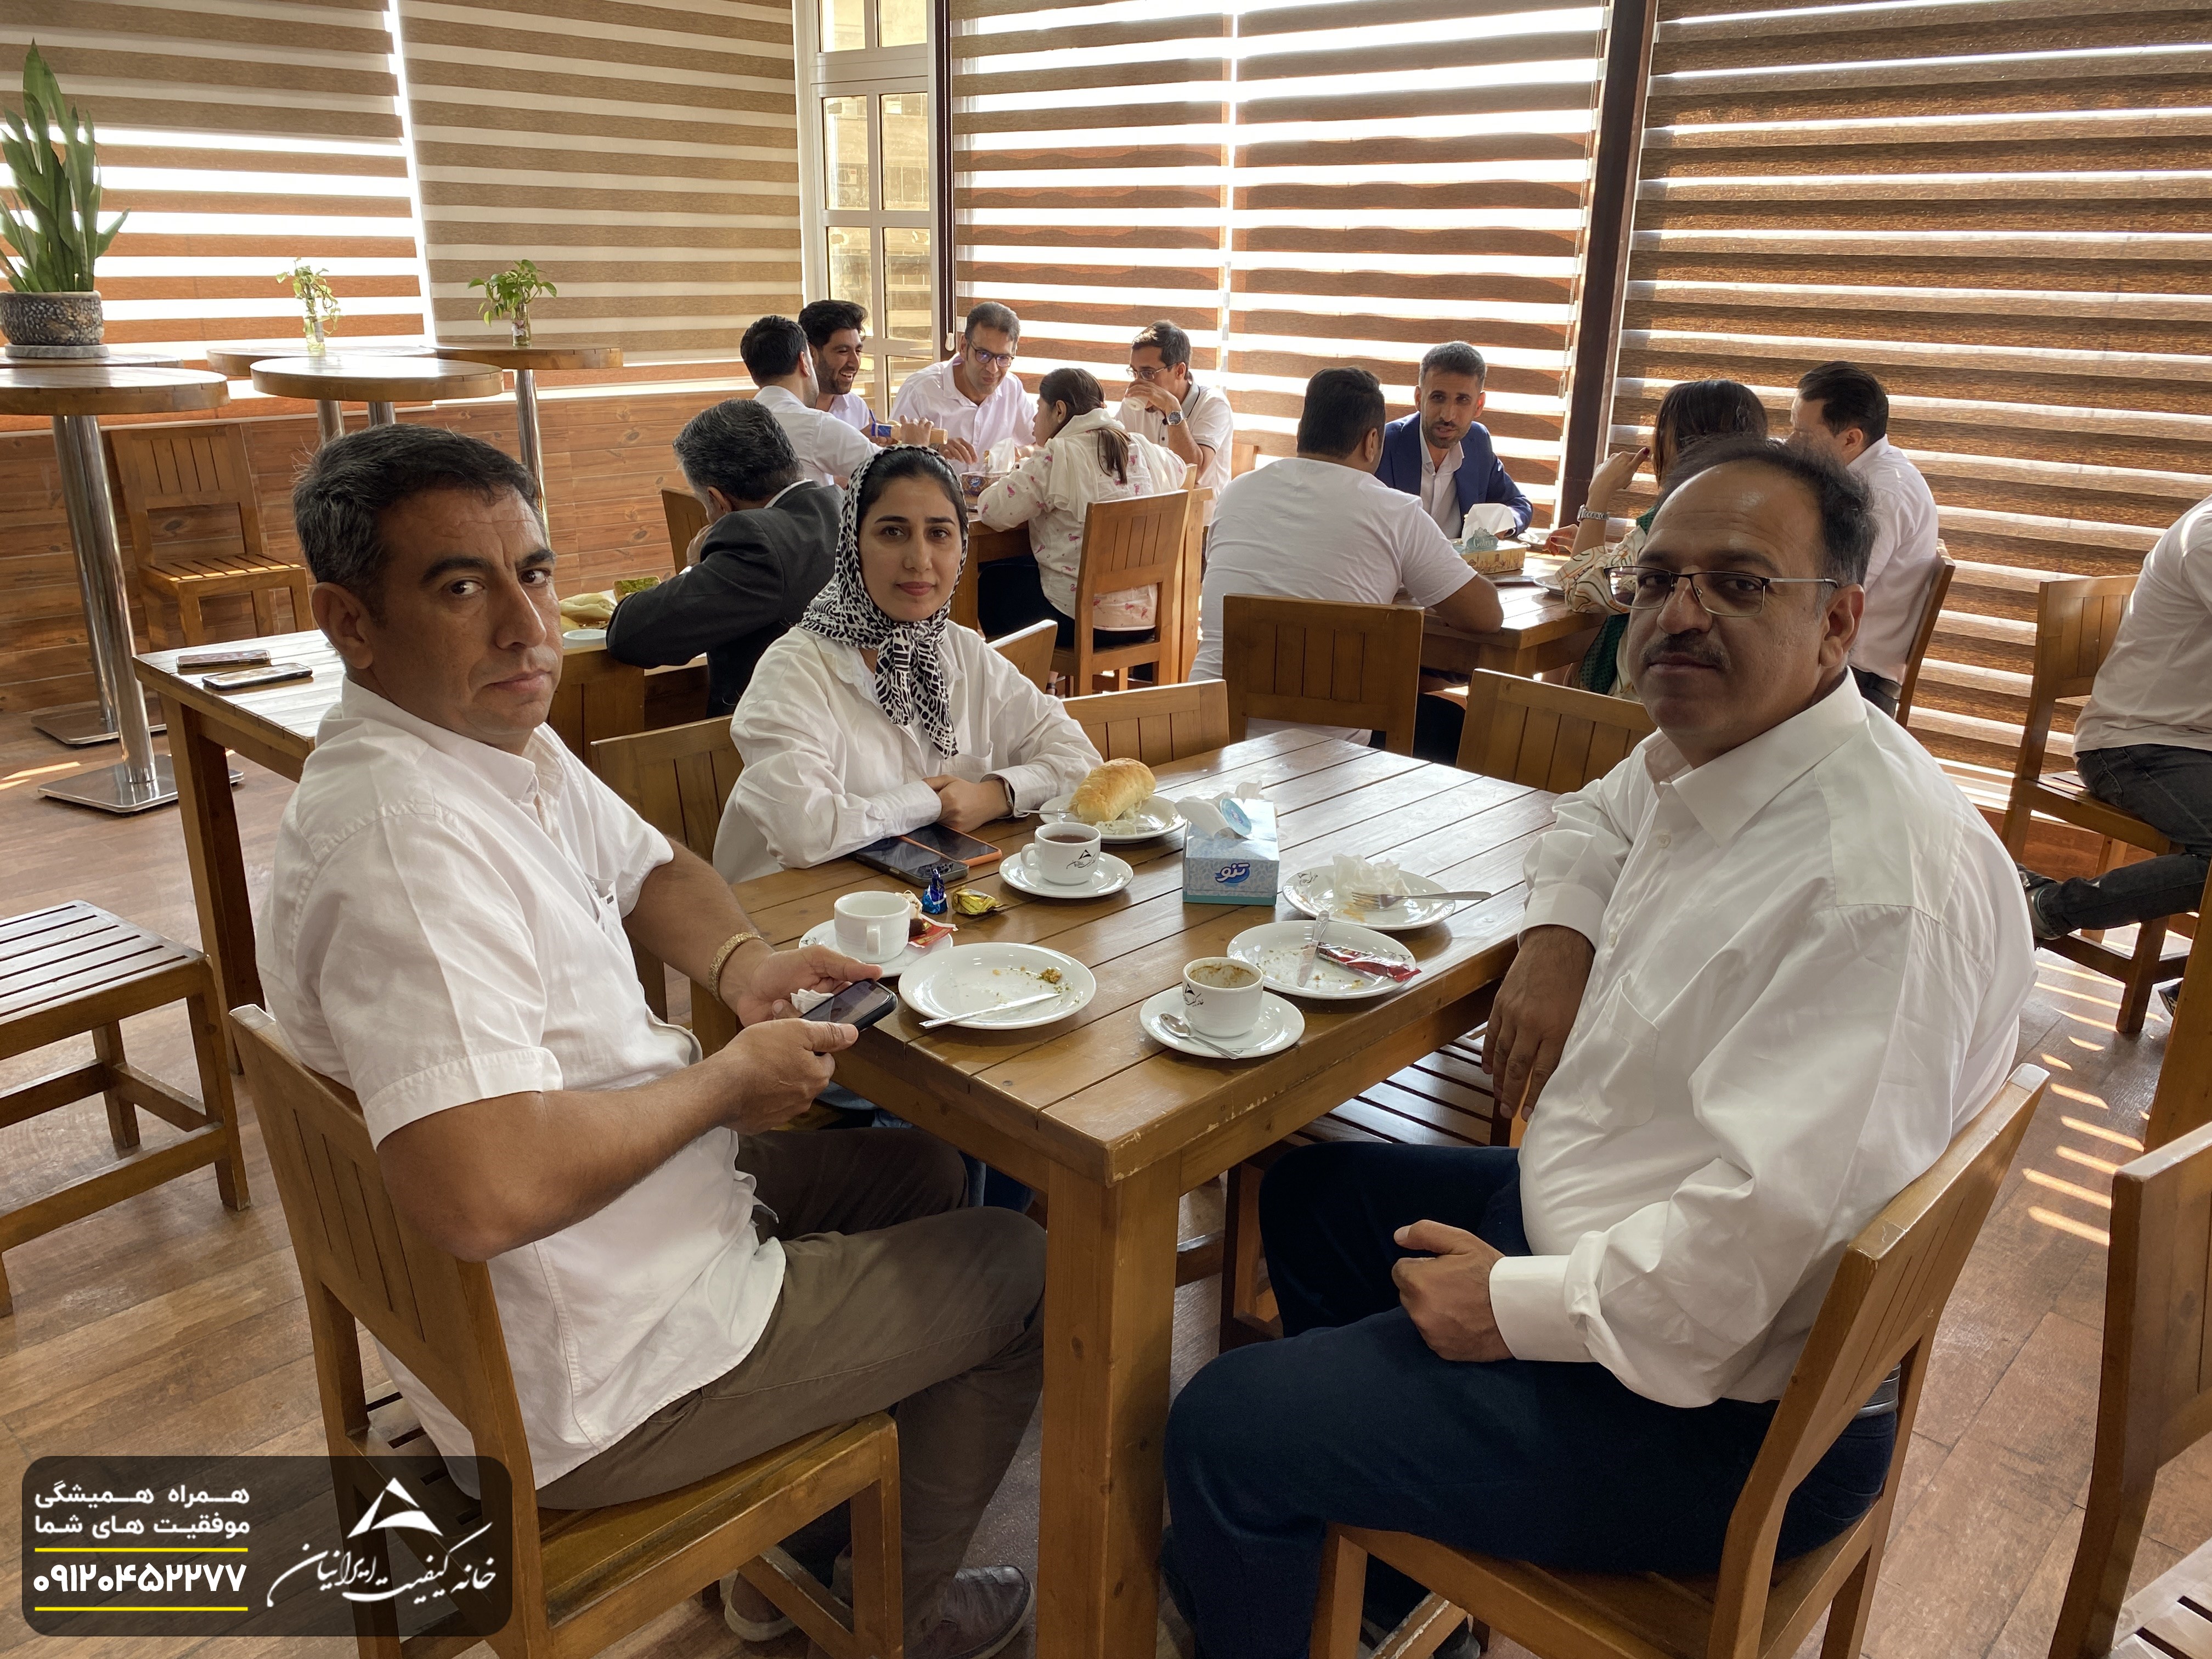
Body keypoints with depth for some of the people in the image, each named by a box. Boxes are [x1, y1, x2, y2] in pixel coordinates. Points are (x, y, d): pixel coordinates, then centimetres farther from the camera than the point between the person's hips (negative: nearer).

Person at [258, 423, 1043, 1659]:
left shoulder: (506, 740, 0)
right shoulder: (403, 833, -33)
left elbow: (654, 872, 16)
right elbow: (483, 1192, -42)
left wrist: (740, 961, -6)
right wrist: (729, 1080, -26)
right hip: (585, 1383, -10)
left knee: (920, 1172, 26)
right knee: (1026, 1271, 7)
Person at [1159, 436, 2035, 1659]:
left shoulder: (1881, 877, -30)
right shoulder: (1698, 757, 0)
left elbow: (1774, 1225, -34)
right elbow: (1595, 819, 24)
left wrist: (1517, 1306, -21)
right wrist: (1559, 938, 2)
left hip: (1723, 1410, -10)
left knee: (1224, 1429, -12)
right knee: (1310, 1194, 23)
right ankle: (1368, 1554, 39)